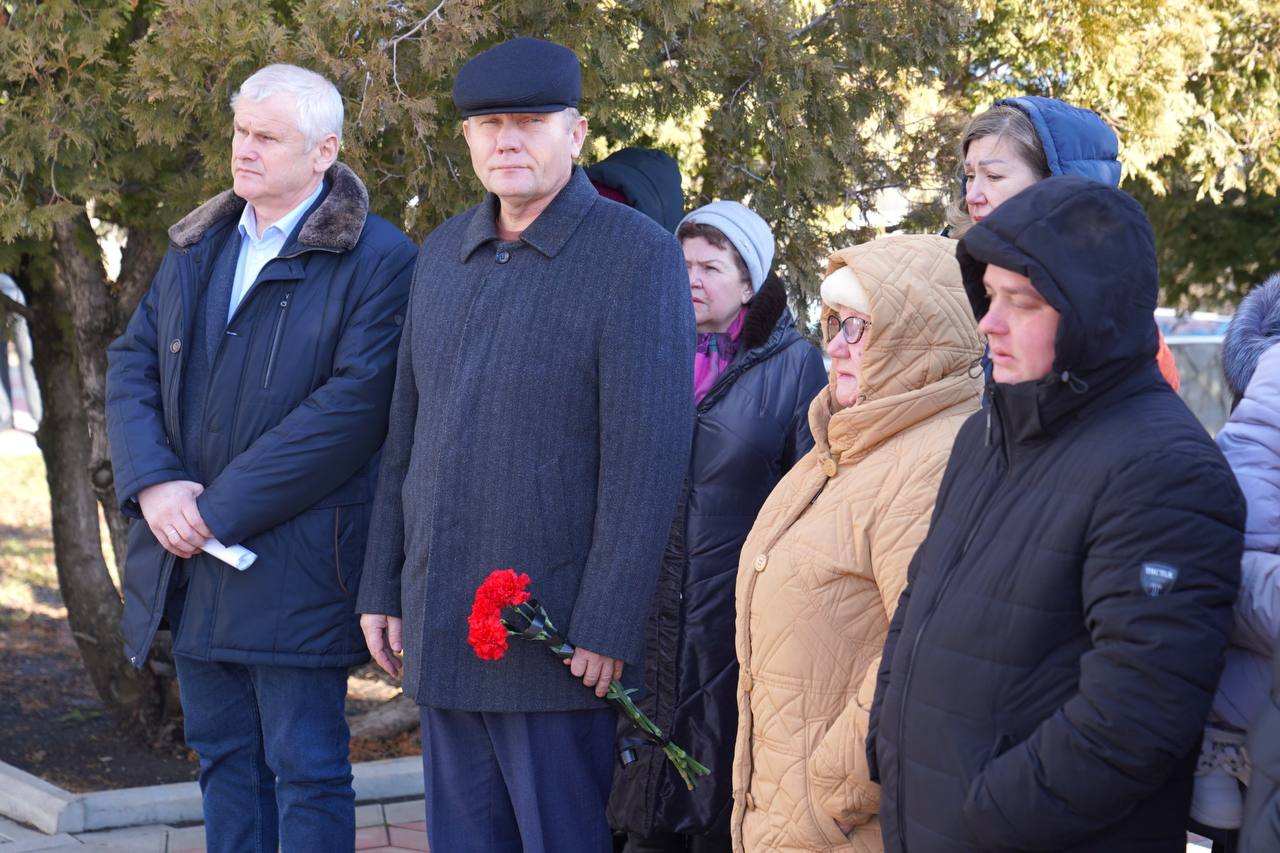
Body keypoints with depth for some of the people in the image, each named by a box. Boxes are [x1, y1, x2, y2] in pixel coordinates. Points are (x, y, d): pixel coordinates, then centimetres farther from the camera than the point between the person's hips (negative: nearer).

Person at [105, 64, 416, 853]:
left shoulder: (377, 259, -9)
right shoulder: (197, 247, 14)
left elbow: (354, 403, -18)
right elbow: (131, 364, 10)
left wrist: (221, 508, -18)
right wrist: (153, 484, -9)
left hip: (295, 571, -6)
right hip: (191, 563, 7)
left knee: (306, 773, 0)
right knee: (224, 761, 14)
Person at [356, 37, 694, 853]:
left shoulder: (637, 255, -9)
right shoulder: (443, 253, 12)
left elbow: (649, 456, -15)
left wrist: (608, 627, -18)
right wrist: (381, 587, 12)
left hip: (555, 636, -6)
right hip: (442, 632, 6)